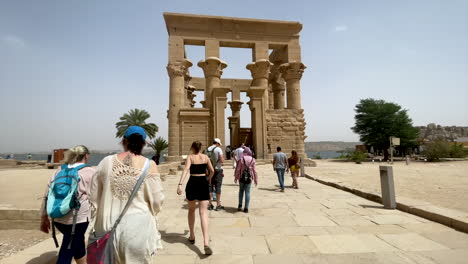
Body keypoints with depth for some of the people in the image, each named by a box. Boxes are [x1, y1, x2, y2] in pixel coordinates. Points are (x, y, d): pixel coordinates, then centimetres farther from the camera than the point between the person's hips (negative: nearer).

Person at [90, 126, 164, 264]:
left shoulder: (106, 162, -4)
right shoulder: (149, 165, -13)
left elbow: (94, 196, 5)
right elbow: (157, 201, -9)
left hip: (108, 227, 3)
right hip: (137, 227, -3)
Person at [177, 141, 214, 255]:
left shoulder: (190, 157, -2)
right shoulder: (205, 157, 6)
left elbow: (186, 170, -18)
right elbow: (212, 171, 12)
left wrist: (180, 184, -26)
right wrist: (209, 178, 32)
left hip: (192, 183, -1)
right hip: (203, 184, 1)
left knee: (191, 210, 22)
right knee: (203, 213, -3)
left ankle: (192, 236, 32)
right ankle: (206, 243, -15)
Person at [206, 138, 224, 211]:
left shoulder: (207, 150, 6)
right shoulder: (218, 149, -10)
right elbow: (222, 161, -16)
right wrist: (223, 158, 5)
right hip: (218, 170, -5)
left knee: (210, 186, 10)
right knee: (218, 186, 2)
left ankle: (210, 204, 16)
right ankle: (218, 205, 7)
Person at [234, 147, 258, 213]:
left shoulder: (241, 159, -7)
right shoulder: (253, 160, -3)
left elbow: (238, 169, -5)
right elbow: (254, 170, -2)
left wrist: (236, 178, 5)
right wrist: (256, 179, 6)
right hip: (249, 178, 0)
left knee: (241, 191, 17)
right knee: (247, 192, 6)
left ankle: (240, 206, 17)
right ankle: (246, 208, 6)